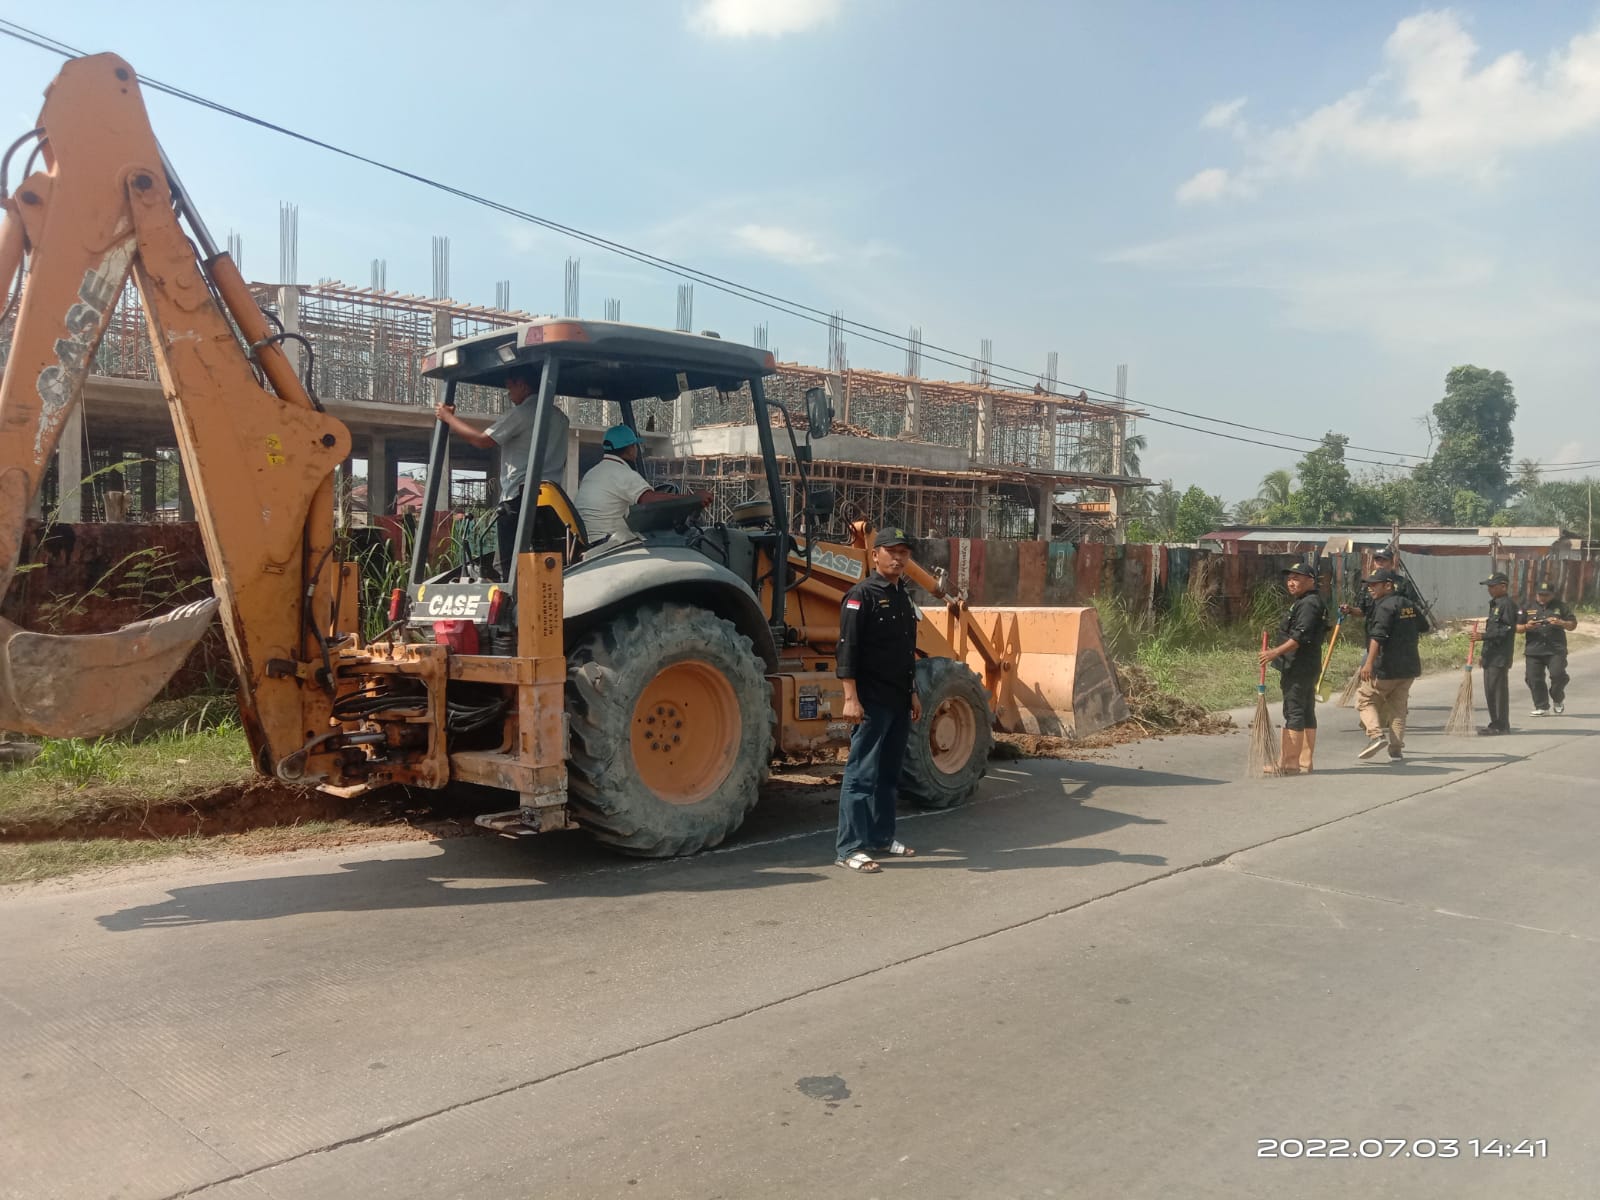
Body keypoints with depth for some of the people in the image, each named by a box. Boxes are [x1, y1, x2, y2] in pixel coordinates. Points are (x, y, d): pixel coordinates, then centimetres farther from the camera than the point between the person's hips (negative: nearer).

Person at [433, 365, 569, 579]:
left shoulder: (521, 414, -7)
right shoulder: (560, 417, 18)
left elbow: (483, 440, -8)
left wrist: (447, 417, 3)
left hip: (518, 498, -8)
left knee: (508, 566, -5)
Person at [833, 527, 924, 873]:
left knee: (888, 773, 15)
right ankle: (849, 849, -3)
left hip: (899, 701, 8)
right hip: (871, 701, -8)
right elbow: (847, 649, -16)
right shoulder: (861, 595, -10)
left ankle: (881, 838, 26)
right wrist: (851, 698, -21)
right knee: (862, 774, -6)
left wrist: (913, 694, 22)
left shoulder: (903, 597, 16)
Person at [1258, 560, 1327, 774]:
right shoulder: (1303, 602, 19)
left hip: (1299, 667, -11)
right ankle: (1305, 762, 17)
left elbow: (1301, 636, -24)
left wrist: (1276, 652, -28)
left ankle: (1289, 764, -7)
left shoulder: (1308, 604, -14)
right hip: (1306, 667, 11)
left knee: (1293, 712, -9)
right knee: (1306, 713, 11)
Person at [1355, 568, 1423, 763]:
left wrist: (1369, 663, -31)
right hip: (1409, 667, 8)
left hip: (1385, 667, -8)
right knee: (1398, 706, 12)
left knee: (1364, 698, 6)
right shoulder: (1409, 605, 12)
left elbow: (1378, 636, -25)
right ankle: (1396, 750, 11)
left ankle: (1376, 733, -13)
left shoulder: (1385, 606, -14)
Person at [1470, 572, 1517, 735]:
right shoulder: (1494, 604, 19)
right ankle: (1496, 723, 18)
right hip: (1490, 655, 10)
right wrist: (1483, 653, 23)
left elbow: (1506, 630, -19)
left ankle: (1501, 725, -1)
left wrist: (1483, 636, -22)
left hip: (1500, 656, -10)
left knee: (1498, 689, -6)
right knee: (1489, 690, 12)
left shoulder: (1507, 604, -12)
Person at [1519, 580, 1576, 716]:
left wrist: (1561, 623, -10)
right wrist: (1526, 627, -12)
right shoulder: (1528, 607, 10)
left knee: (1558, 674, -13)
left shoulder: (1560, 607, 10)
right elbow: (1517, 627, 11)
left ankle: (1558, 699, 16)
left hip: (1556, 650, -1)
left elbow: (1573, 624, 11)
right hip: (1533, 650, 1)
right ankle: (1542, 707, 9)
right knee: (1534, 679, -2)